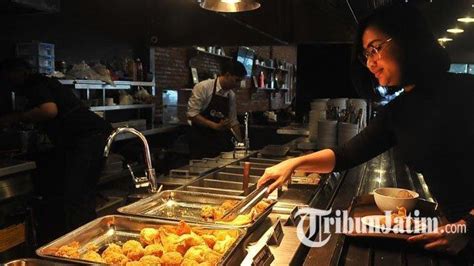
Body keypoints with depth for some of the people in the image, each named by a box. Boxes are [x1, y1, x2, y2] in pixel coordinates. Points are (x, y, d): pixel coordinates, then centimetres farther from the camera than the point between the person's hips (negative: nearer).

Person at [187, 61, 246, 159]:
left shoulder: (231, 95, 5)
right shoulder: (203, 87, -13)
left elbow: (233, 121, 14)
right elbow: (192, 114, -16)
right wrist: (215, 125, -23)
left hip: (221, 143, 5)